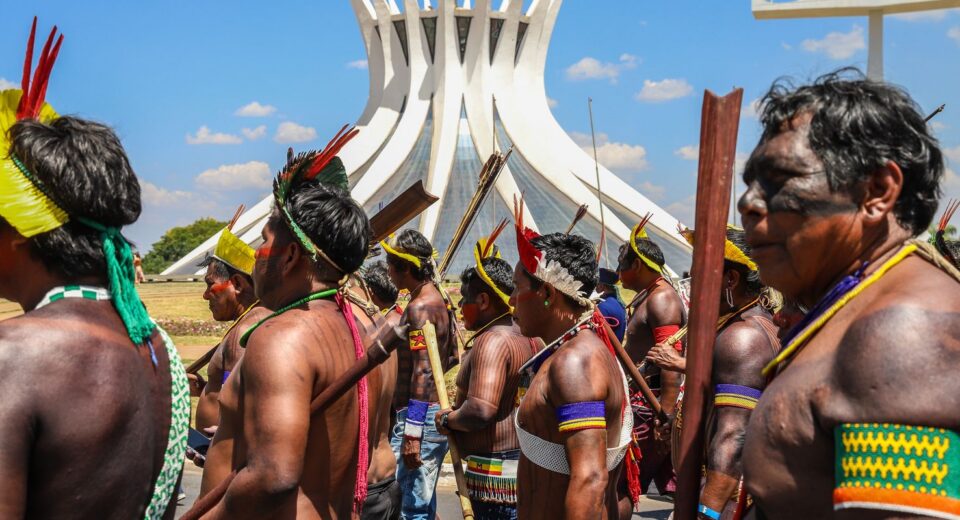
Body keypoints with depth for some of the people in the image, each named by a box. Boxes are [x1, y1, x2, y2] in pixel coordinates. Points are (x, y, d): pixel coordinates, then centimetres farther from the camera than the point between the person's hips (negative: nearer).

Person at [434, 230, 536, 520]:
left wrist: (448, 419, -13)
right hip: (524, 464, 10)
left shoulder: (491, 341, -19)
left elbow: (480, 410, -31)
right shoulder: (525, 338, 11)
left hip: (495, 473, -10)